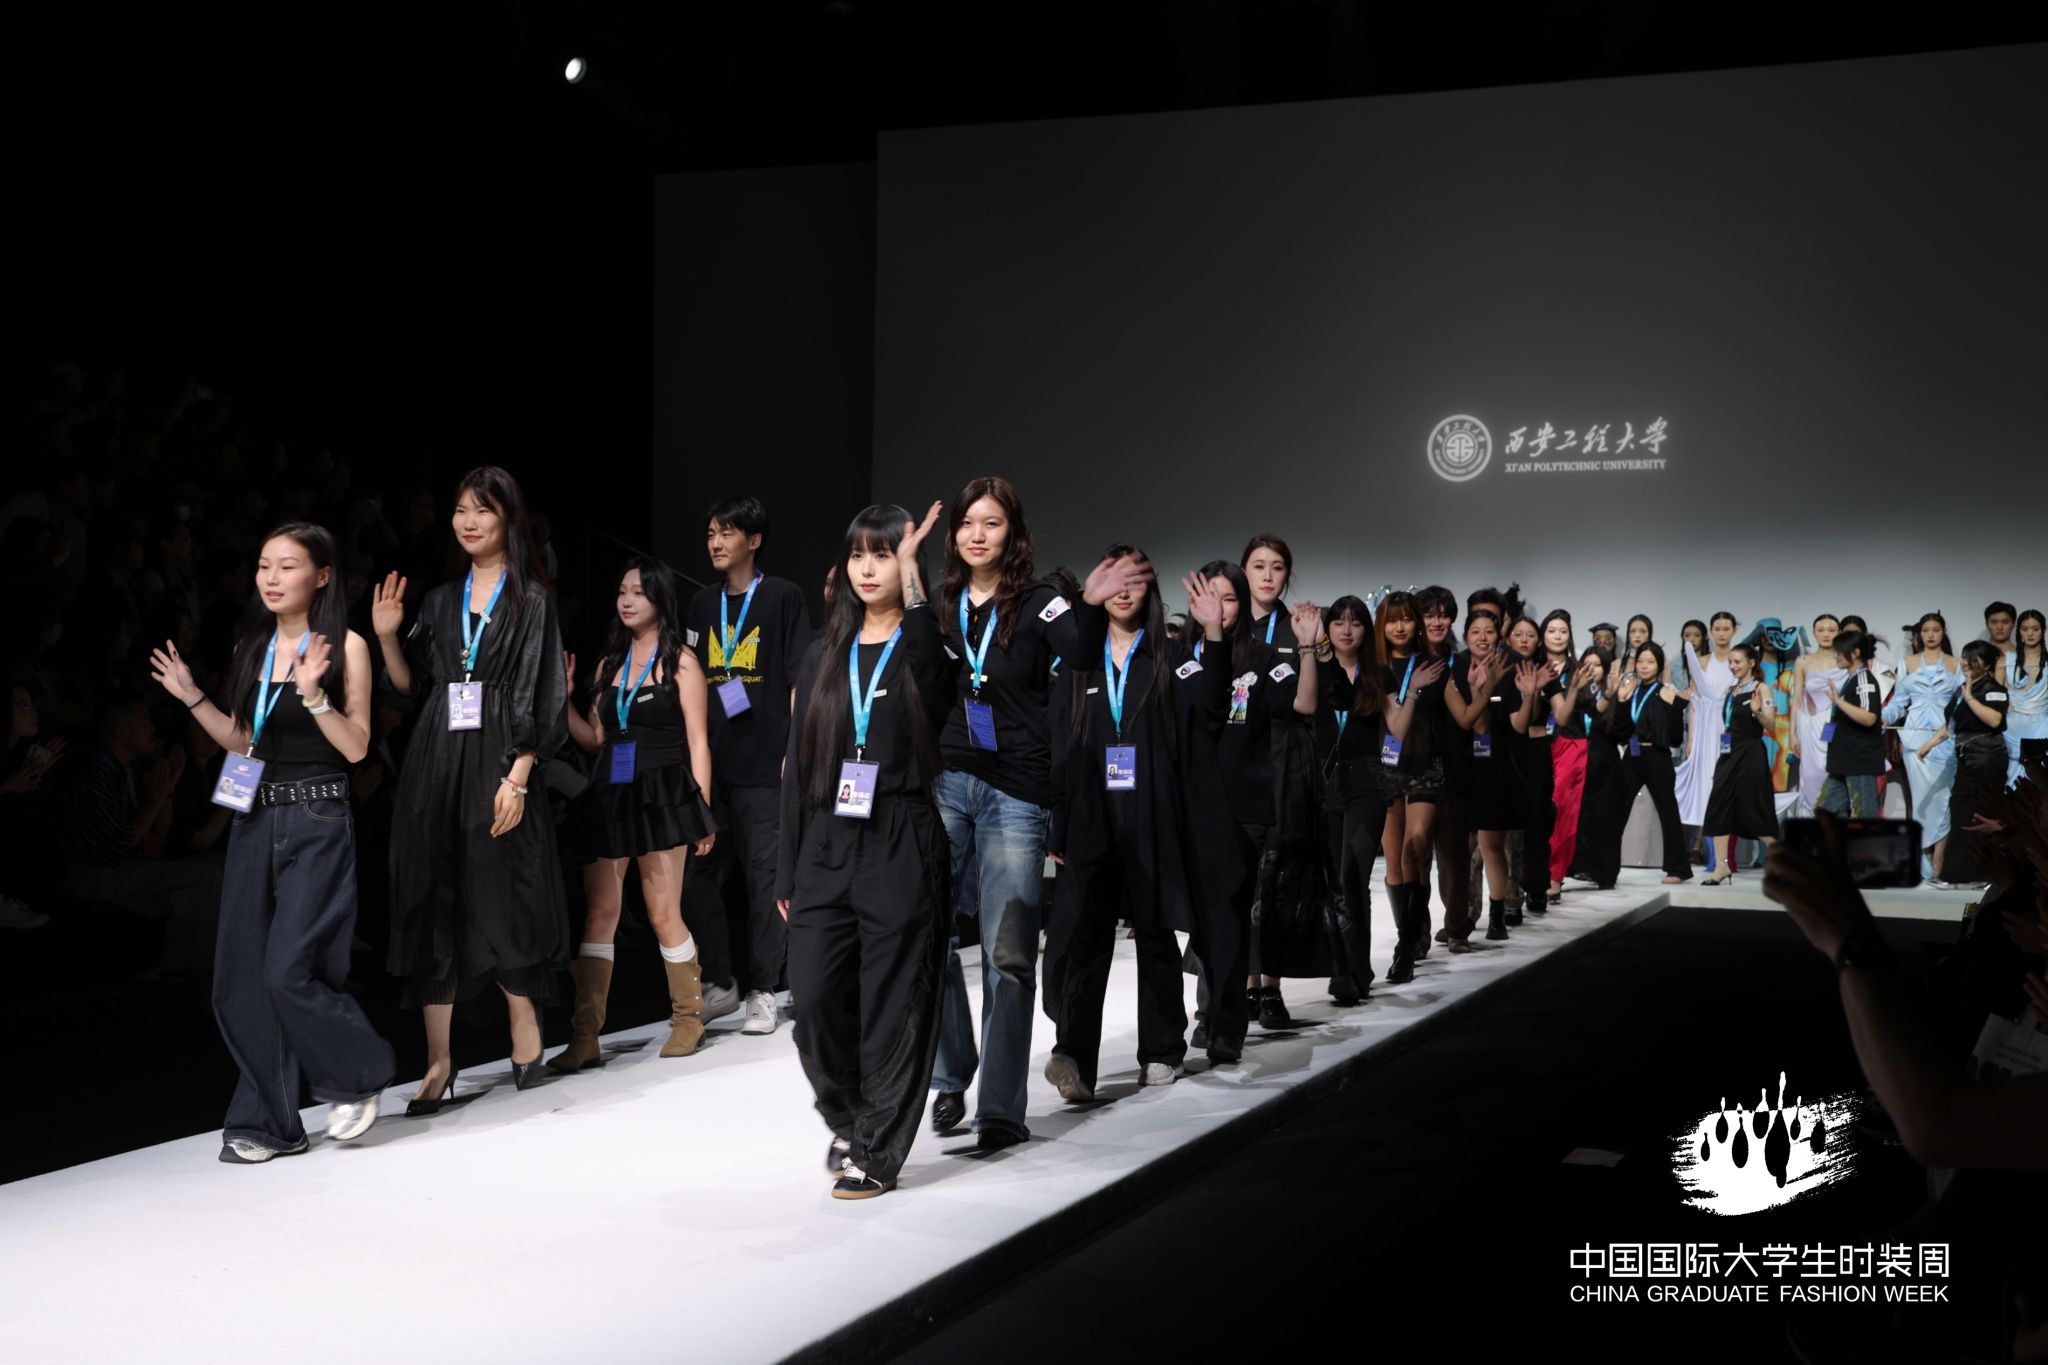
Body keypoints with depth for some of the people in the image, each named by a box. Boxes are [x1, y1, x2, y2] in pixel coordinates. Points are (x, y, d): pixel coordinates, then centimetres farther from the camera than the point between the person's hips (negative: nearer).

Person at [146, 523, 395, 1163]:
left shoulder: (345, 646, -5)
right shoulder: (251, 647, 12)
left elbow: (356, 746, -9)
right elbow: (242, 740, 16)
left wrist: (313, 693, -22)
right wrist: (192, 698, 6)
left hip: (317, 825, -6)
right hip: (255, 821, 6)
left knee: (288, 971, -12)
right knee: (240, 978, 2)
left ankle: (360, 1078, 12)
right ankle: (267, 1122, 12)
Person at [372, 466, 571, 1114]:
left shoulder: (532, 598, 0)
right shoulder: (441, 602, 14)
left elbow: (542, 697, -6)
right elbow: (412, 691, 13)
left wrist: (517, 777, -15)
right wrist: (387, 638, -2)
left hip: (498, 763, -4)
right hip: (435, 765, 4)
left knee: (503, 900, 0)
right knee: (433, 906, 0)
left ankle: (525, 1037, 16)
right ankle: (438, 1058, 3)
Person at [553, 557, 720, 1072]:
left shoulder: (679, 660, 0)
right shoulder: (609, 663, 15)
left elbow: (697, 740, -2)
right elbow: (595, 740, 15)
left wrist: (702, 809, -7)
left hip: (660, 796, -5)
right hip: (610, 798, 5)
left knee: (664, 914, -1)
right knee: (599, 914, -1)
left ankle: (689, 1017, 17)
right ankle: (585, 1039, -2)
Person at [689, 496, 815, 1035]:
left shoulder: (783, 597, 0)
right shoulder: (703, 604, 14)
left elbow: (800, 680, -2)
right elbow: (690, 682, 18)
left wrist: (795, 749, -8)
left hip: (763, 764, -5)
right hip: (709, 762, 5)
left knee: (764, 875, -1)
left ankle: (763, 991, 8)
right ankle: (719, 984, 18)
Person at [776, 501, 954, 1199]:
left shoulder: (923, 649, 1)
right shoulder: (824, 655, 13)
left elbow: (932, 674, -27)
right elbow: (799, 766, 13)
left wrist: (911, 568, -26)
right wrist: (787, 871, 11)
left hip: (901, 851, -4)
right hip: (827, 848, 4)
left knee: (890, 1008, 0)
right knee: (815, 1000, 0)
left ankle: (878, 1152, 14)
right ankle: (847, 1120, 26)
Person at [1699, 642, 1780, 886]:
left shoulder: (1760, 689, -6)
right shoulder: (1730, 691, 14)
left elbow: (1770, 725, -14)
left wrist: (1757, 712, -31)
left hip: (1750, 755, -7)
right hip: (1729, 754, 7)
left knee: (1754, 809, -4)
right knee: (1719, 807, -2)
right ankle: (1723, 866, -1)